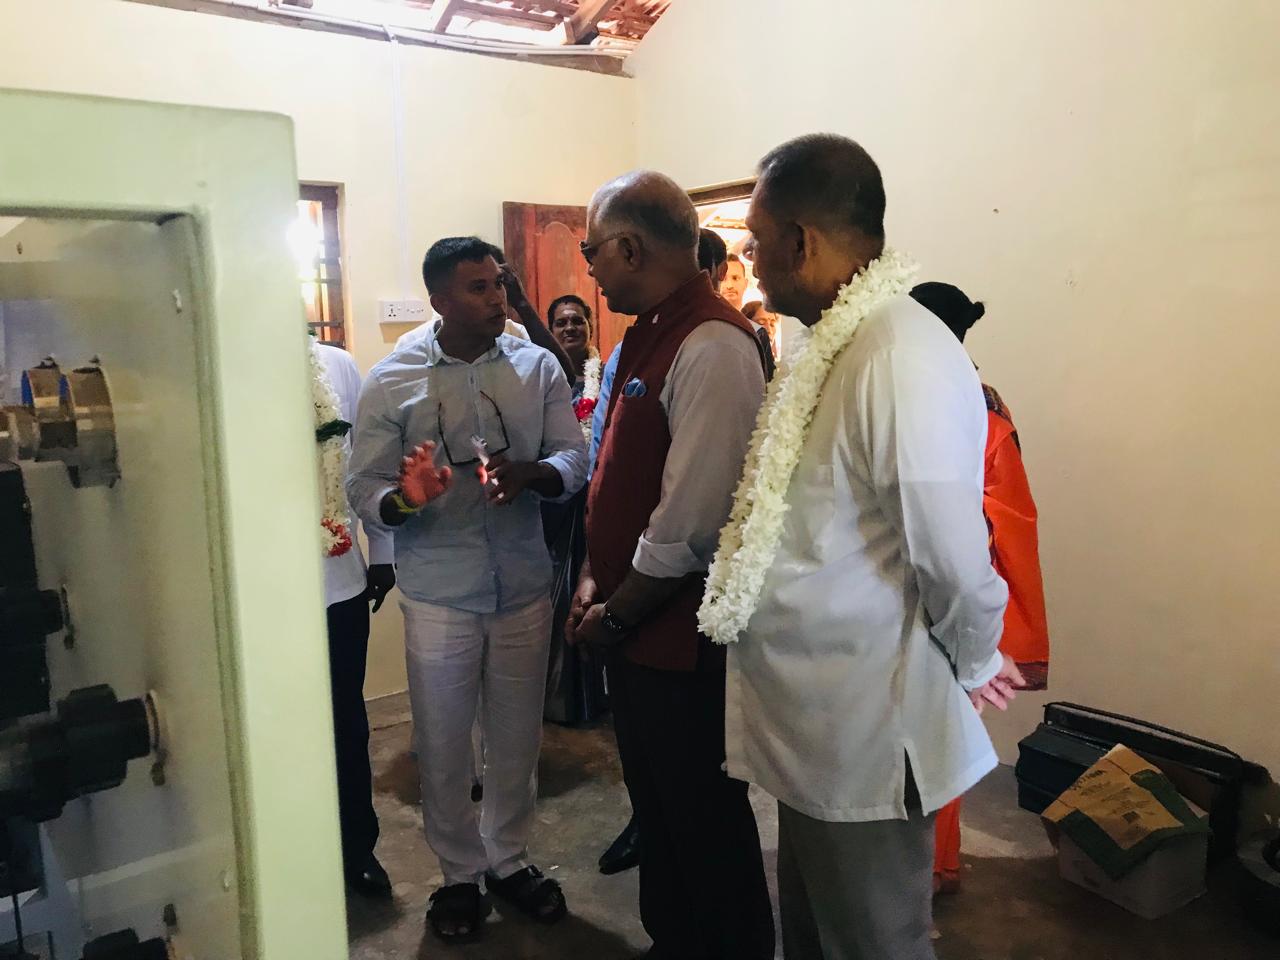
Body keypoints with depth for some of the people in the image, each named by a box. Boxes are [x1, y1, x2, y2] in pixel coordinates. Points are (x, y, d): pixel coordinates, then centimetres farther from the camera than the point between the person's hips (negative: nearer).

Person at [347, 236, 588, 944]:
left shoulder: (537, 367, -1)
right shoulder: (391, 381, -6)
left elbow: (574, 458, -5)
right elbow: (364, 490, -7)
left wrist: (532, 474, -26)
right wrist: (406, 499, -29)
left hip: (524, 586, 2)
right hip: (438, 595, -1)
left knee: (517, 738, 16)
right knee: (443, 746, 12)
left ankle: (508, 859, 39)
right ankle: (460, 873, 35)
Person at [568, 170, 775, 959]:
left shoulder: (712, 347, -22)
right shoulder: (649, 334, 9)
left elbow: (690, 520, -25)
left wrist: (616, 613, -13)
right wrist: (597, 581, 8)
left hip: (683, 634, -9)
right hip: (634, 627, 10)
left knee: (705, 822, 11)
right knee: (656, 807, 25)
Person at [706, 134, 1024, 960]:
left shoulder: (903, 356, -25)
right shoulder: (835, 342, 7)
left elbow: (954, 560, -22)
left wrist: (972, 666, -5)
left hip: (867, 740, -8)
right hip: (815, 728, 9)